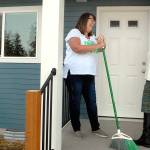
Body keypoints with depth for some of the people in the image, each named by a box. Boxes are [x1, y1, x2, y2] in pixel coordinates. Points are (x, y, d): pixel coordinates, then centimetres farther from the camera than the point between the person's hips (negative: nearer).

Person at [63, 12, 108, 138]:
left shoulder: (92, 37, 19)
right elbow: (77, 48, -21)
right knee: (75, 101, 3)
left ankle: (95, 128, 19)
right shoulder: (74, 32, -4)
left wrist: (101, 44, -3)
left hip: (89, 74, 7)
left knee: (92, 102, 9)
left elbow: (99, 49, 18)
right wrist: (96, 46, -18)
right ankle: (76, 128, 14)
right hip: (74, 73, -7)